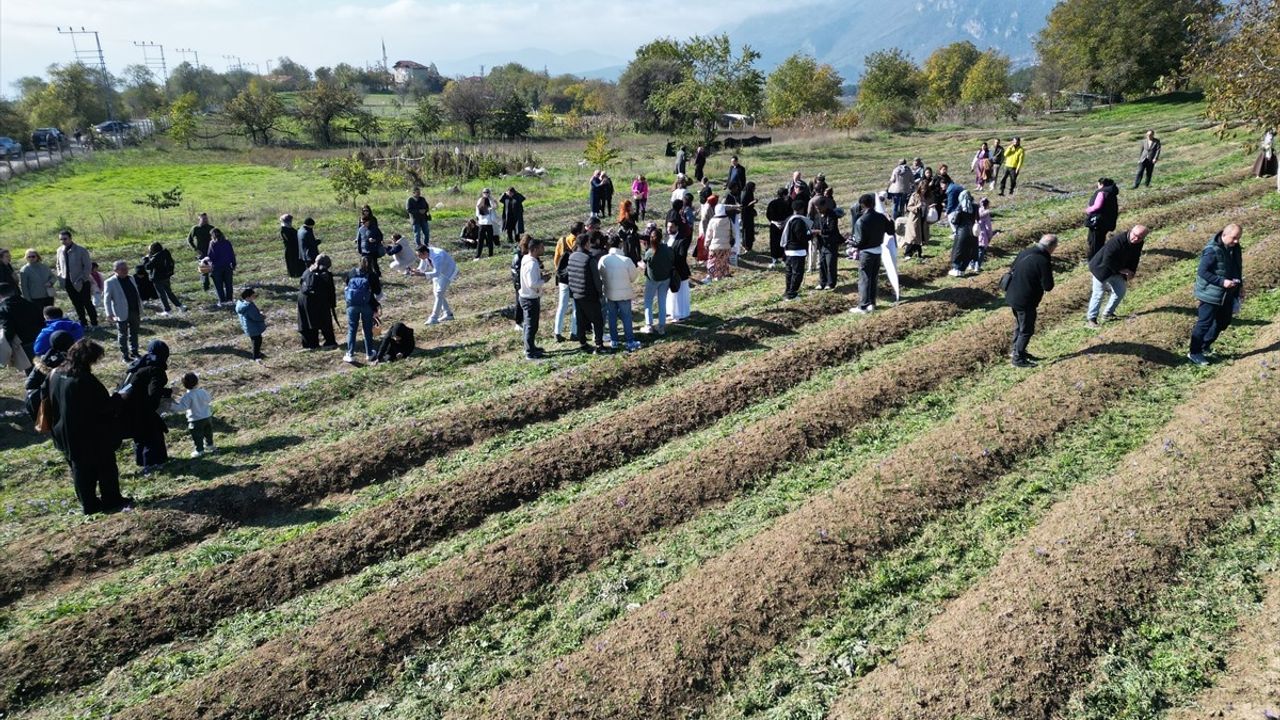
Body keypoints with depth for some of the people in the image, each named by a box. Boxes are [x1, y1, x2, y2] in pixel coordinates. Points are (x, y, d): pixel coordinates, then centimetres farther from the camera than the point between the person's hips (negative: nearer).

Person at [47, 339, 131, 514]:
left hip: (68, 436, 7)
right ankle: (111, 501, 23)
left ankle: (88, 504, 27)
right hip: (94, 437, -7)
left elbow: (53, 405, 9)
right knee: (105, 467, 11)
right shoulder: (85, 380, -27)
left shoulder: (56, 376, -3)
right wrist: (118, 399, -5)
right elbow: (103, 406, -22)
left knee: (80, 469, 17)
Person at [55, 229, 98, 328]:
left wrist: (81, 279, -17)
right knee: (77, 305, 12)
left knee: (87, 303, 1)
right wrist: (60, 275, 7)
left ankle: (94, 323, 11)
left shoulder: (81, 251, -12)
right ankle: (83, 323, 21)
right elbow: (58, 265, 21)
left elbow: (88, 266, -11)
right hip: (68, 283, 5)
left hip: (82, 283, -5)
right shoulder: (60, 251, 6)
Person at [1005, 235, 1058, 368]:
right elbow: (1048, 286, -17)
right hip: (1025, 301, -8)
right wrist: (1050, 270, -3)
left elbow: (1012, 268, 15)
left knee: (1019, 324, 25)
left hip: (1012, 295, 8)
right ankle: (1017, 358, 12)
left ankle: (1017, 350, 38)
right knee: (1027, 329, 6)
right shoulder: (1044, 261, -22)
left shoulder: (1025, 252, 1)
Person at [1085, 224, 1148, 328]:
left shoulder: (1138, 244, -8)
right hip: (1101, 268, -8)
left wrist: (1131, 272, -6)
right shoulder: (1117, 240, -33)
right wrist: (1121, 270, -25)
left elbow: (1134, 259, 8)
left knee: (1120, 291, 14)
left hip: (1117, 271, 8)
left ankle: (1108, 314, 30)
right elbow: (1107, 260, -32)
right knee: (1098, 294, -5)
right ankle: (1090, 318, 5)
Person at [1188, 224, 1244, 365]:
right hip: (1211, 294, -8)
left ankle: (1205, 346, 32)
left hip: (1227, 294, 8)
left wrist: (1240, 285, 14)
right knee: (1205, 323, -2)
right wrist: (1222, 282, -26)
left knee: (1223, 322, 16)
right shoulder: (1212, 251, -22)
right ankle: (1194, 353, 9)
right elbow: (1202, 272, -22)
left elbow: (1238, 268, 17)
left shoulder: (1235, 248, 3)